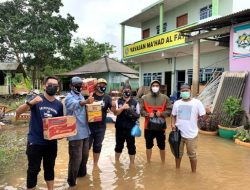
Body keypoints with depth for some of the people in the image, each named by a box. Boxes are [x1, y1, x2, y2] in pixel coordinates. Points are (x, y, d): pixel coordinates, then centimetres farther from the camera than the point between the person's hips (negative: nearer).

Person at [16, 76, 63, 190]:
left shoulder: (59, 104, 1)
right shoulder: (36, 99, -9)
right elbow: (18, 112, -18)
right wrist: (30, 103, -36)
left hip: (51, 142, 4)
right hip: (35, 142, -3)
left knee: (49, 168, 18)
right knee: (33, 169, 9)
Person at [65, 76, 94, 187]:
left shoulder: (81, 96, 13)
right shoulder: (69, 97, -13)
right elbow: (74, 104, -40)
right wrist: (86, 102, -58)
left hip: (84, 131, 8)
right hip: (75, 133, -8)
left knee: (85, 155, 21)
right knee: (76, 158, -1)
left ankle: (82, 173, 42)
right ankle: (71, 181, 18)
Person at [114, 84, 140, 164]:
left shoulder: (135, 102, 1)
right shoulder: (118, 101, 2)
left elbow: (138, 115, 4)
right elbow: (115, 112, -9)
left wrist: (134, 115, -18)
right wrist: (123, 107, -24)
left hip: (131, 128, 0)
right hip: (120, 127, 1)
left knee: (131, 146, 8)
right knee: (119, 145, 16)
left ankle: (132, 163, 26)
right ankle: (116, 161, 36)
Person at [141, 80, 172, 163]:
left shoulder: (165, 98, 0)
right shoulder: (145, 97, 0)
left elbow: (169, 110, -1)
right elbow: (141, 110, 1)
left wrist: (161, 113, -17)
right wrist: (148, 114, -16)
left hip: (161, 126, 0)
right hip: (149, 125, 0)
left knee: (162, 146, 12)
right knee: (148, 145, 14)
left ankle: (163, 163, 32)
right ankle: (148, 162, 32)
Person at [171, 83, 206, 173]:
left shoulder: (197, 102, -7)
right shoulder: (177, 103, 4)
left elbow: (203, 116, -6)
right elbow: (174, 115, 10)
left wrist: (208, 113, -22)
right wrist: (173, 124, -3)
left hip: (191, 134, -3)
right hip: (178, 133, 3)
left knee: (192, 155, 13)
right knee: (178, 153, 19)